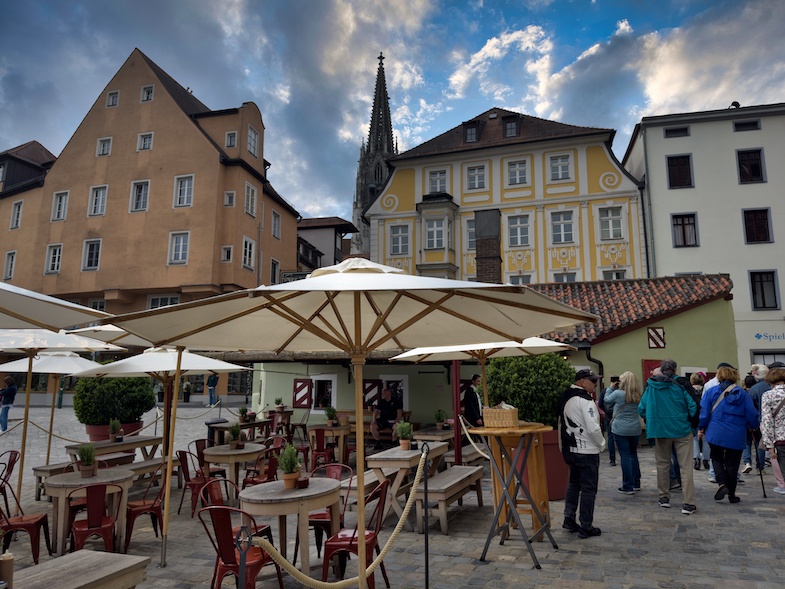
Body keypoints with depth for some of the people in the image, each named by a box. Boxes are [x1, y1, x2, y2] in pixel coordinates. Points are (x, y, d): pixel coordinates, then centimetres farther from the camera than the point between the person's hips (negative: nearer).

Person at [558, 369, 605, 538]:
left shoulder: (565, 397, 8)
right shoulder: (585, 400, -20)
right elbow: (593, 428, -23)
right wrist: (602, 444, -6)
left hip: (570, 449, 8)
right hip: (587, 451, -8)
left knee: (574, 483, 20)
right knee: (589, 489, 2)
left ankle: (569, 519, 25)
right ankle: (586, 527, 9)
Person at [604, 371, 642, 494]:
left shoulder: (617, 393, -13)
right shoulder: (637, 395, 3)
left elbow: (607, 400, 4)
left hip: (620, 429, -5)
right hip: (635, 429, 5)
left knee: (625, 456, -1)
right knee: (633, 454, 18)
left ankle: (628, 487, 1)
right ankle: (636, 483, 25)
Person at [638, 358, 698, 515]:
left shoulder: (650, 386, -1)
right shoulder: (680, 385, -8)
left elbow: (641, 409, 0)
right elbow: (692, 406, -11)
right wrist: (690, 421, 5)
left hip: (660, 431, 2)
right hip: (682, 430, -2)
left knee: (663, 464, 15)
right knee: (685, 465, 2)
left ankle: (664, 497, 24)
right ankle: (688, 503, -1)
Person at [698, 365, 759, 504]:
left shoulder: (711, 391, -1)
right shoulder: (743, 394, 0)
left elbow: (704, 412, -3)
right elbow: (752, 415, 1)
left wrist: (701, 428, 9)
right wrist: (755, 425, 22)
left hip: (715, 434, -1)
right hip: (736, 436, 1)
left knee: (717, 459, 16)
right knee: (732, 464, 11)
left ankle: (722, 483, -5)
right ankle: (731, 494, 18)